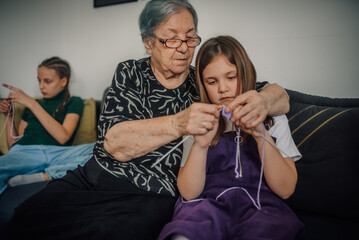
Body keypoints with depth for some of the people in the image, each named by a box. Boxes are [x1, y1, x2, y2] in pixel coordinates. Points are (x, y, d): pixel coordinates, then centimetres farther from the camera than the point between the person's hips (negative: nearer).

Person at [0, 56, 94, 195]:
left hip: (56, 154, -1)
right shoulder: (31, 105, 29)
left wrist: (32, 104, -3)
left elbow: (63, 137, -3)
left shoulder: (74, 102, 18)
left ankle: (44, 176, -30)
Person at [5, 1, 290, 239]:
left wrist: (262, 101, -23)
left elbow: (280, 95, 2)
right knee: (26, 217, -19)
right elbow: (115, 144, -11)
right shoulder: (130, 73, 4)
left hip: (152, 196, -1)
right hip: (97, 176, 2)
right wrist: (178, 124, -27)